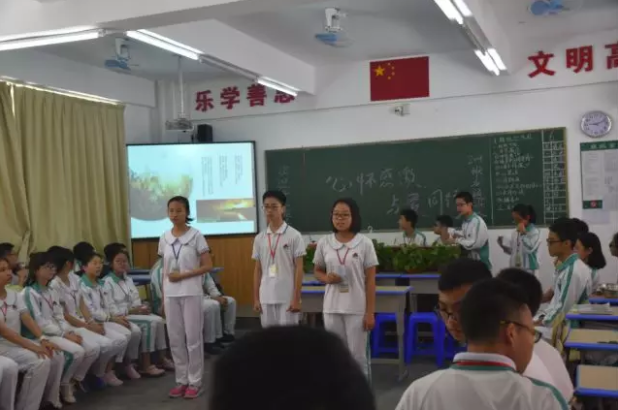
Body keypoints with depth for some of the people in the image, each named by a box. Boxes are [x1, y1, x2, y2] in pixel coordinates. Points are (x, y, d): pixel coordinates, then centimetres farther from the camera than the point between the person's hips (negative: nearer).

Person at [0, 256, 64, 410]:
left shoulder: (14, 295, 8)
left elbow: (27, 319, 0)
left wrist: (42, 339, -17)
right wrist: (32, 346, -26)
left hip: (18, 342, 7)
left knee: (57, 357, -8)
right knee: (40, 362, -26)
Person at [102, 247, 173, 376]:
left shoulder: (129, 280, 17)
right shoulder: (107, 283, -9)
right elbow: (110, 310, -16)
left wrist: (141, 308, -9)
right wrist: (131, 310, -18)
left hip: (133, 313, 8)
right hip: (119, 317, -8)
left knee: (159, 320, -14)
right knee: (150, 323, -25)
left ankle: (162, 358, -5)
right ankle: (145, 365, -18)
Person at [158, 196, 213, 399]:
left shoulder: (196, 235, -5)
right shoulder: (164, 238, 7)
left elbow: (208, 266, -7)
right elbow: (165, 269, 12)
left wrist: (183, 275, -15)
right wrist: (163, 297, 10)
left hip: (191, 293, -4)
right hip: (171, 294, 4)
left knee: (193, 338, 0)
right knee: (175, 339, 8)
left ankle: (195, 382, 10)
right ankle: (181, 380, 18)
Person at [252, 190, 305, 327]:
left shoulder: (294, 235, -5)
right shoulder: (259, 238, 7)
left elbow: (299, 269, -5)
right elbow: (257, 270, 11)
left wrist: (296, 298, -9)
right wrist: (256, 298, 8)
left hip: (287, 297, -4)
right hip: (266, 297, 4)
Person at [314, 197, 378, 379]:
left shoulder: (364, 243, -5)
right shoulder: (324, 243, 2)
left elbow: (370, 280, -3)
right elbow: (317, 271, 14)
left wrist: (370, 312, -6)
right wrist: (326, 278, -10)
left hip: (357, 309, -3)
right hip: (332, 308, 3)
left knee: (358, 356, 5)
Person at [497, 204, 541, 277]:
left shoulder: (535, 232, -9)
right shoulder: (515, 232, 8)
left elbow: (529, 249, -20)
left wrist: (523, 233, -19)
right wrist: (503, 244, -2)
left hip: (529, 271, -6)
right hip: (515, 270, 6)